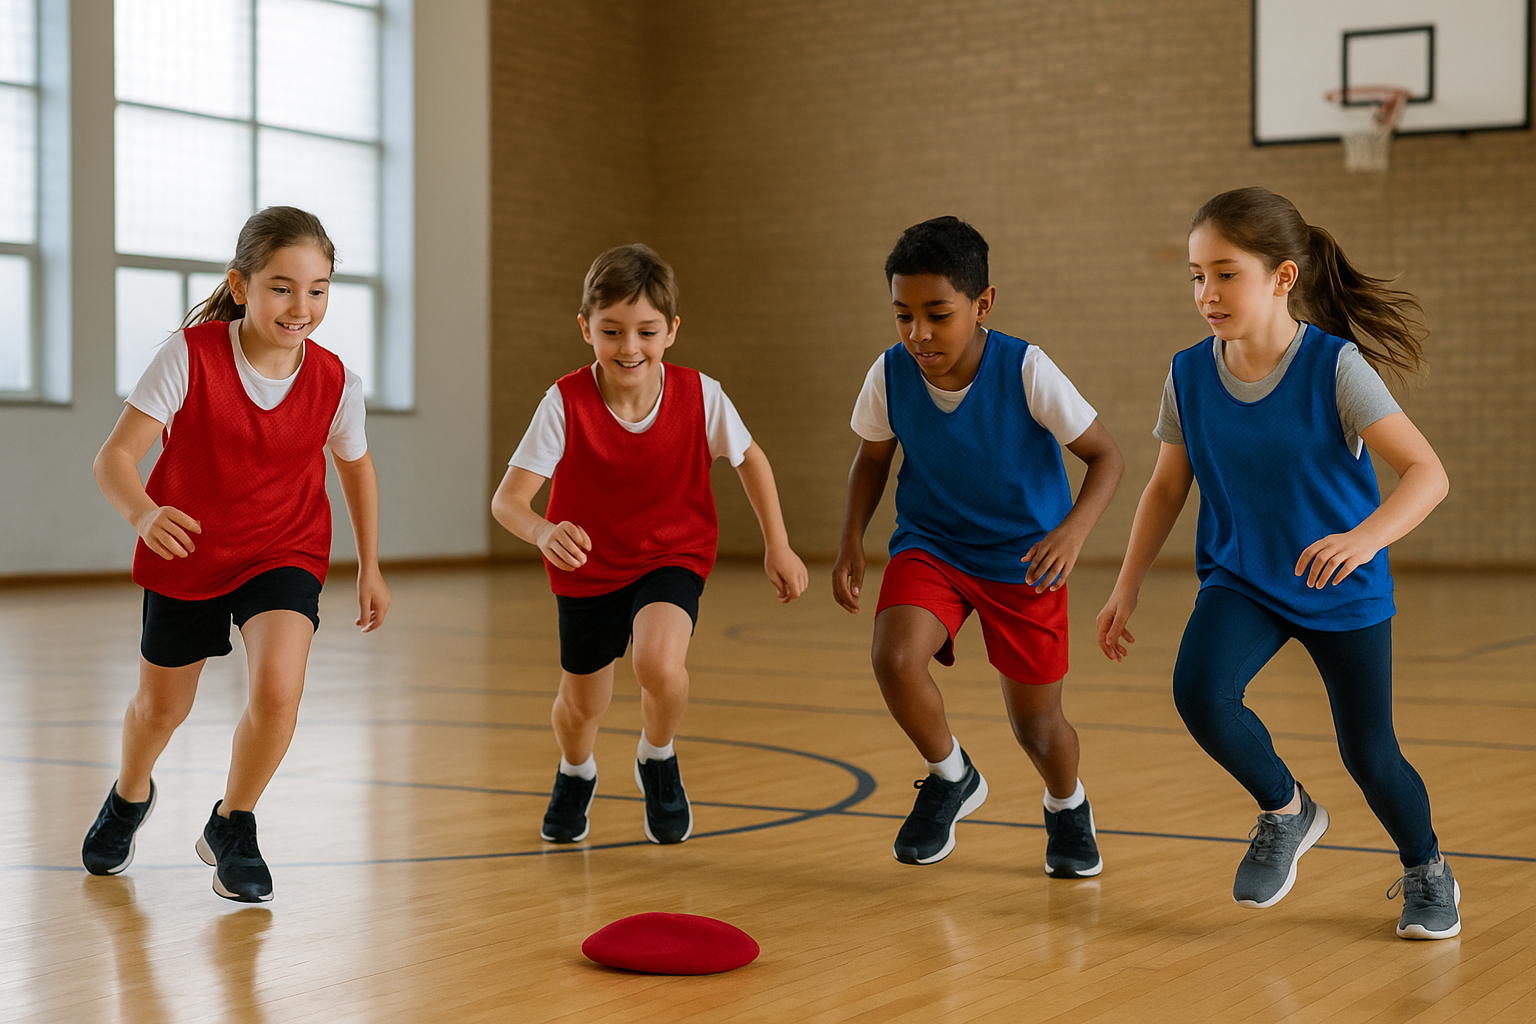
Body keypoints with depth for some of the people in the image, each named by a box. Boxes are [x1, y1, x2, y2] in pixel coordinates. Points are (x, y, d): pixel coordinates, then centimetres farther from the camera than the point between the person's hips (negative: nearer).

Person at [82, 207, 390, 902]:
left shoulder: (334, 382, -15)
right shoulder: (188, 355, -24)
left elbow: (356, 467, 6)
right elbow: (114, 458, -27)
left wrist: (370, 567, 12)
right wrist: (142, 512, -49)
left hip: (284, 552, 0)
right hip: (185, 552, 0)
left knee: (278, 689, -23)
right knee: (161, 706, 17)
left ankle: (232, 827, 6)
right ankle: (130, 796, 54)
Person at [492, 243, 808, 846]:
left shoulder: (698, 395, -20)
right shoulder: (564, 404, -24)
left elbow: (750, 459, 0)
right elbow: (507, 497, -30)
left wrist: (778, 546, 0)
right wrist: (542, 531, -51)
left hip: (673, 556, -1)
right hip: (588, 566, 1)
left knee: (660, 666, -28)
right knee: (581, 705, 13)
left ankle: (658, 761, 7)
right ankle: (575, 776, 52)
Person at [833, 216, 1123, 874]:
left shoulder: (1026, 371, -23)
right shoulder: (890, 375, -15)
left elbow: (1105, 456, -14)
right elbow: (873, 457, 6)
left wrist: (1073, 530, -32)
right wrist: (852, 542, -6)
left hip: (1024, 560, -1)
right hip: (930, 545, 2)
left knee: (1037, 726, 6)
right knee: (894, 659, -28)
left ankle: (1067, 804, 43)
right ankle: (951, 778, 3)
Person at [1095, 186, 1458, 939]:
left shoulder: (1336, 367, -20)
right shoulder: (1190, 375, -8)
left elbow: (1427, 472, -26)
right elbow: (1165, 487, 5)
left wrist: (1366, 536, -44)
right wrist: (1127, 588, 3)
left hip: (1345, 594, -2)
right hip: (1239, 579, 3)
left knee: (1369, 757, 3)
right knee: (1199, 691, -25)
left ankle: (1427, 871, 35)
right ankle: (1286, 811, 4)